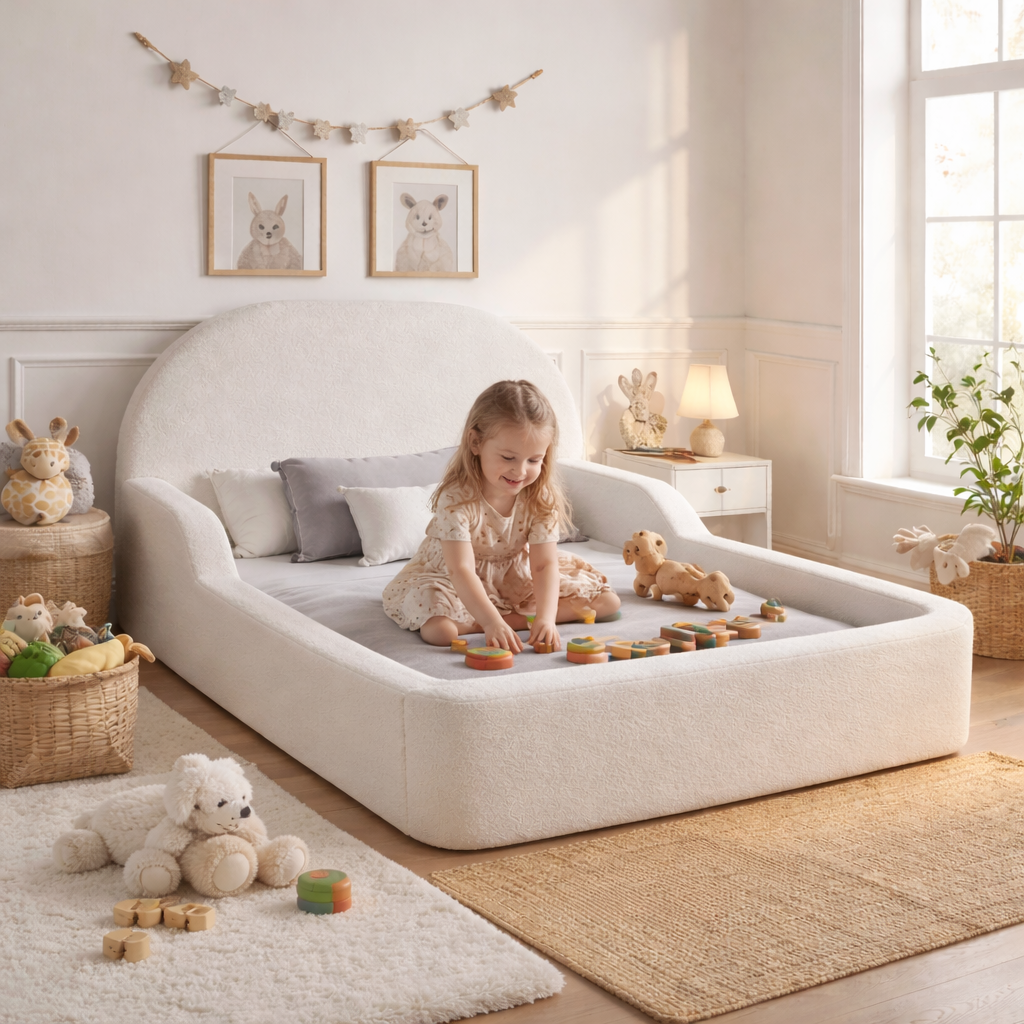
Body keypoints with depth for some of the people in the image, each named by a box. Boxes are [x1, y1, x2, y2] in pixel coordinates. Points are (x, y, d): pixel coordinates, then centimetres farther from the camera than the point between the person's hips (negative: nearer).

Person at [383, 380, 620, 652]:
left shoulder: (541, 499, -17)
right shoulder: (457, 497, -30)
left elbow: (544, 564, -22)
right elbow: (461, 570, -36)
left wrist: (545, 617, -40)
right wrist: (492, 622, -50)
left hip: (515, 577, 5)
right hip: (454, 581, -4)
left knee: (607, 601, -7)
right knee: (441, 629, -38)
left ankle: (515, 618, -17)